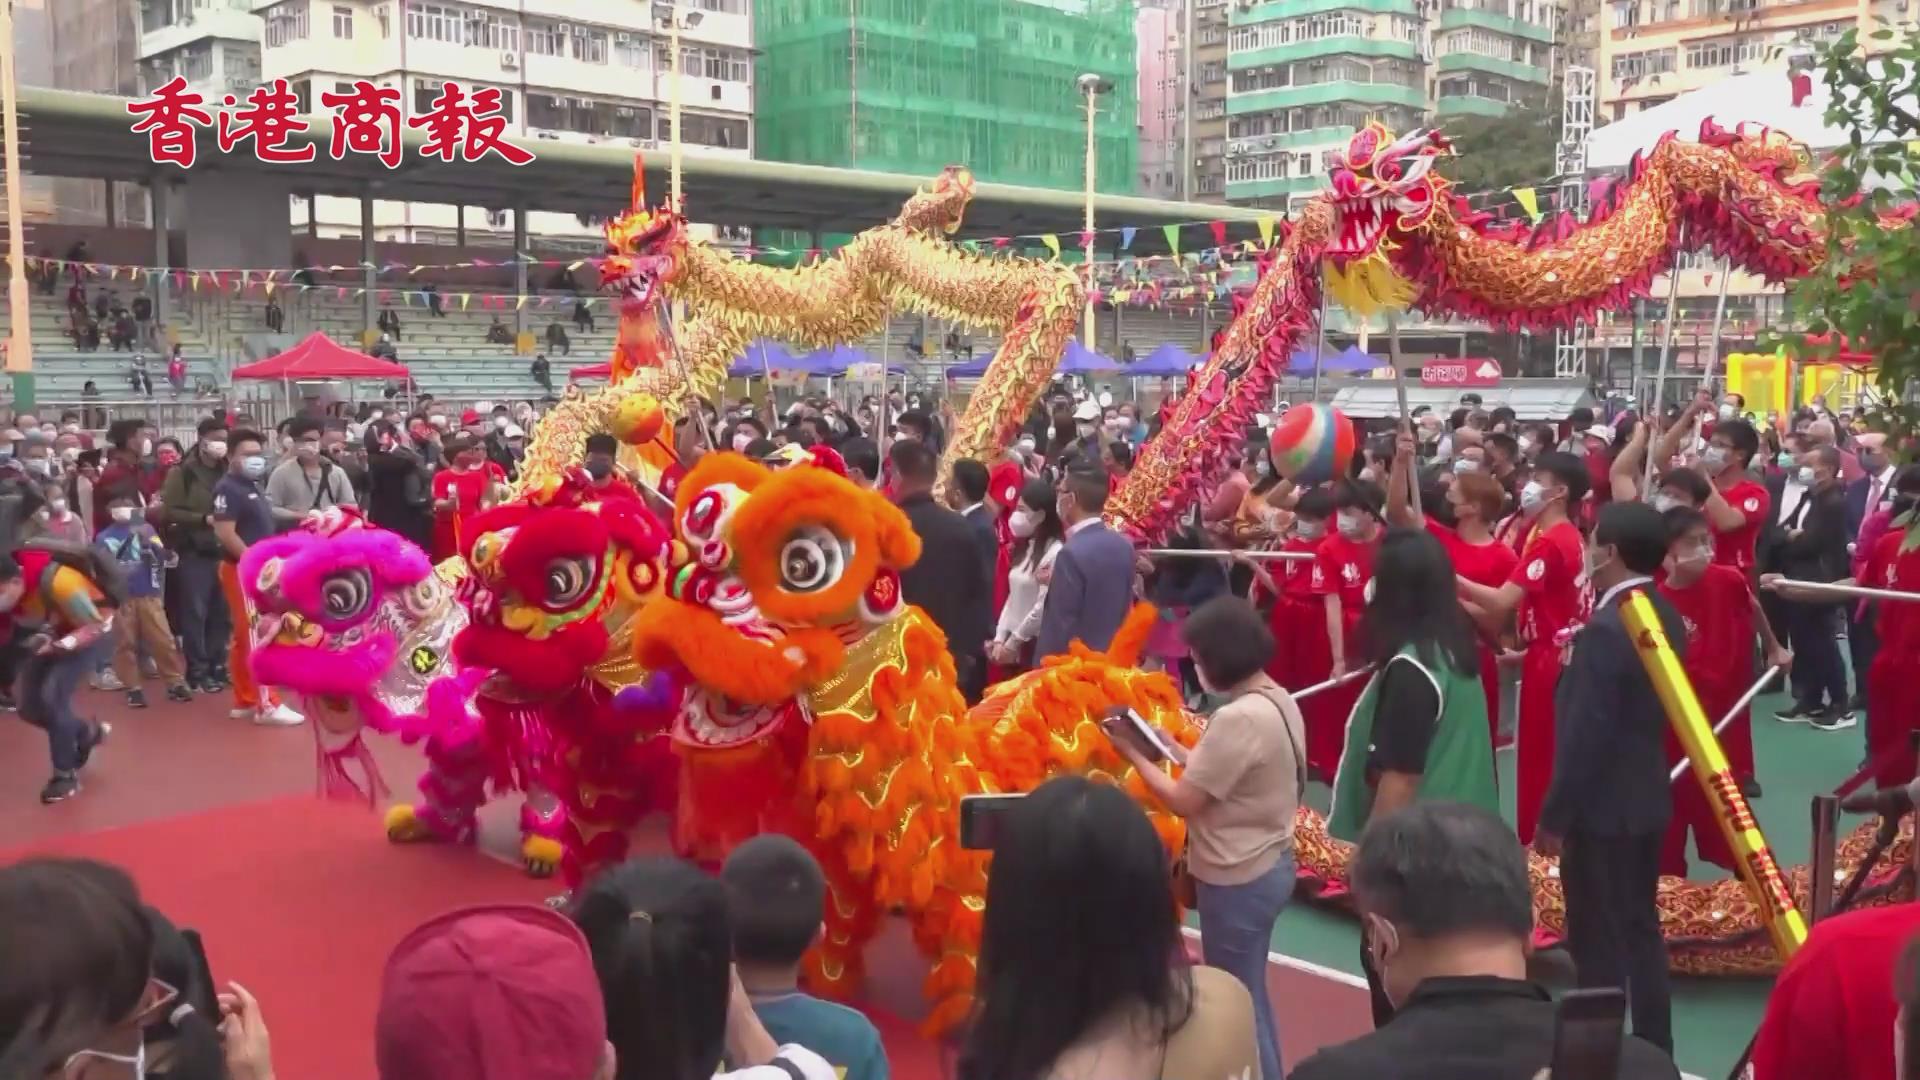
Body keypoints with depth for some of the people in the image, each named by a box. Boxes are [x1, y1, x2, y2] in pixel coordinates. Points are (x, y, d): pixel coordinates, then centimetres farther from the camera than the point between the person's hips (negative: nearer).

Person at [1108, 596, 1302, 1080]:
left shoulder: (1238, 718, -27)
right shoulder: (1280, 701, 2)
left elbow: (1184, 801, -20)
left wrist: (1134, 753, -9)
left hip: (1238, 880, -10)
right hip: (1270, 865, 10)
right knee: (1250, 994, 24)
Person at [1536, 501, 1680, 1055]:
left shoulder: (1604, 629, -23)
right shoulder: (1664, 616, 5)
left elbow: (1584, 735, -22)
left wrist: (1553, 816, -16)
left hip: (1602, 806, -9)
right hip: (1646, 797, 9)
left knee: (1599, 942, 1)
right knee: (1640, 929, 18)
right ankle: (1653, 1048, 28)